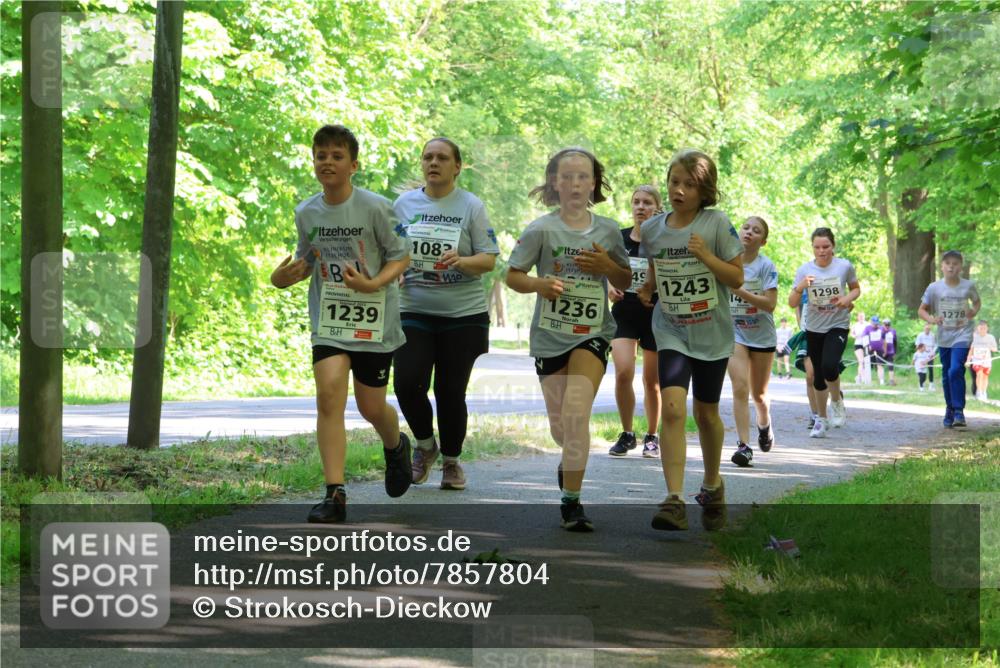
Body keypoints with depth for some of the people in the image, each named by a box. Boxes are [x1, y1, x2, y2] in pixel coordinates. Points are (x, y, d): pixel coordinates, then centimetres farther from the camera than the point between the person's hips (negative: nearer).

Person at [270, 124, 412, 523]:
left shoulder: (375, 208, -12)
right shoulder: (306, 213, 1)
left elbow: (400, 256, -5)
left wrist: (375, 284, -23)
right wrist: (285, 277, -7)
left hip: (374, 318, -2)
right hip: (329, 318, 2)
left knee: (371, 407, 7)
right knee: (329, 393, -17)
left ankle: (395, 446, 46)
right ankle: (335, 495, -17)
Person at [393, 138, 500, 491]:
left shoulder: (471, 206, 1)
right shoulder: (404, 203, 8)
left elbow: (489, 259, -3)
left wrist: (462, 261, -22)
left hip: (462, 314, -2)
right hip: (414, 311, 2)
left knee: (451, 391, -1)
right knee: (407, 382, -14)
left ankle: (451, 461, 21)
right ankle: (425, 445, 14)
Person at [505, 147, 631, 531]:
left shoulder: (607, 231, 3)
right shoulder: (541, 230, -4)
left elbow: (626, 283, 12)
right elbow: (512, 275, -1)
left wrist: (607, 266, -10)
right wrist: (538, 284, -21)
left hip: (593, 333, -1)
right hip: (550, 335, 1)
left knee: (576, 413, -20)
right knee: (560, 426, 10)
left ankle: (571, 502, -14)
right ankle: (572, 459, 47)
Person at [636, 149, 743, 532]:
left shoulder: (717, 224, -8)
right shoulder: (652, 229, 2)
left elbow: (737, 278, -7)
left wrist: (706, 256, -21)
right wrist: (645, 290, 0)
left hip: (712, 334, -1)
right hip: (671, 332, 1)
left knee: (706, 412, 12)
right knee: (672, 408, -18)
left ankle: (712, 486, 38)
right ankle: (674, 500, -24)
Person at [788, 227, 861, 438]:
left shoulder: (844, 266, -6)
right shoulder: (804, 270, -5)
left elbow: (856, 289, 11)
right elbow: (792, 303, -7)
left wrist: (847, 299, -11)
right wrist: (800, 287, -27)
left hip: (838, 327, -2)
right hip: (814, 329, 2)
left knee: (829, 365, -25)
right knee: (818, 377, 8)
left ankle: (837, 401, 5)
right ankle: (821, 419, 25)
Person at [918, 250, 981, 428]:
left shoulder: (968, 286, -5)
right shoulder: (934, 288, -5)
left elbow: (977, 301, 15)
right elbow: (921, 310, 2)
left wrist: (974, 311, -8)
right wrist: (931, 319, -19)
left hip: (962, 335, -2)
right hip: (943, 337, 2)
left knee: (956, 370, -18)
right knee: (946, 375, 11)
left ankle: (959, 412, -12)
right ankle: (950, 410, 28)